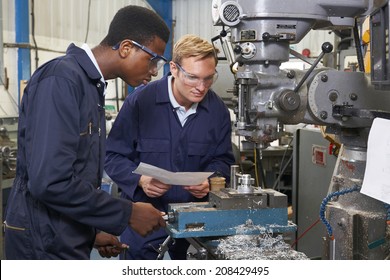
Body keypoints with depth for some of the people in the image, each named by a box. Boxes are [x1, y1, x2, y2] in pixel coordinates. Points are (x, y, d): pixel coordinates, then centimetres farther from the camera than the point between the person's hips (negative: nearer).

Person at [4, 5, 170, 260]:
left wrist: (92, 232, 10)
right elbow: (50, 182, -27)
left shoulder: (92, 85, 10)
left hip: (68, 240, 9)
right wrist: (127, 214, -19)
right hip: (46, 244, -9)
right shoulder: (61, 79, -19)